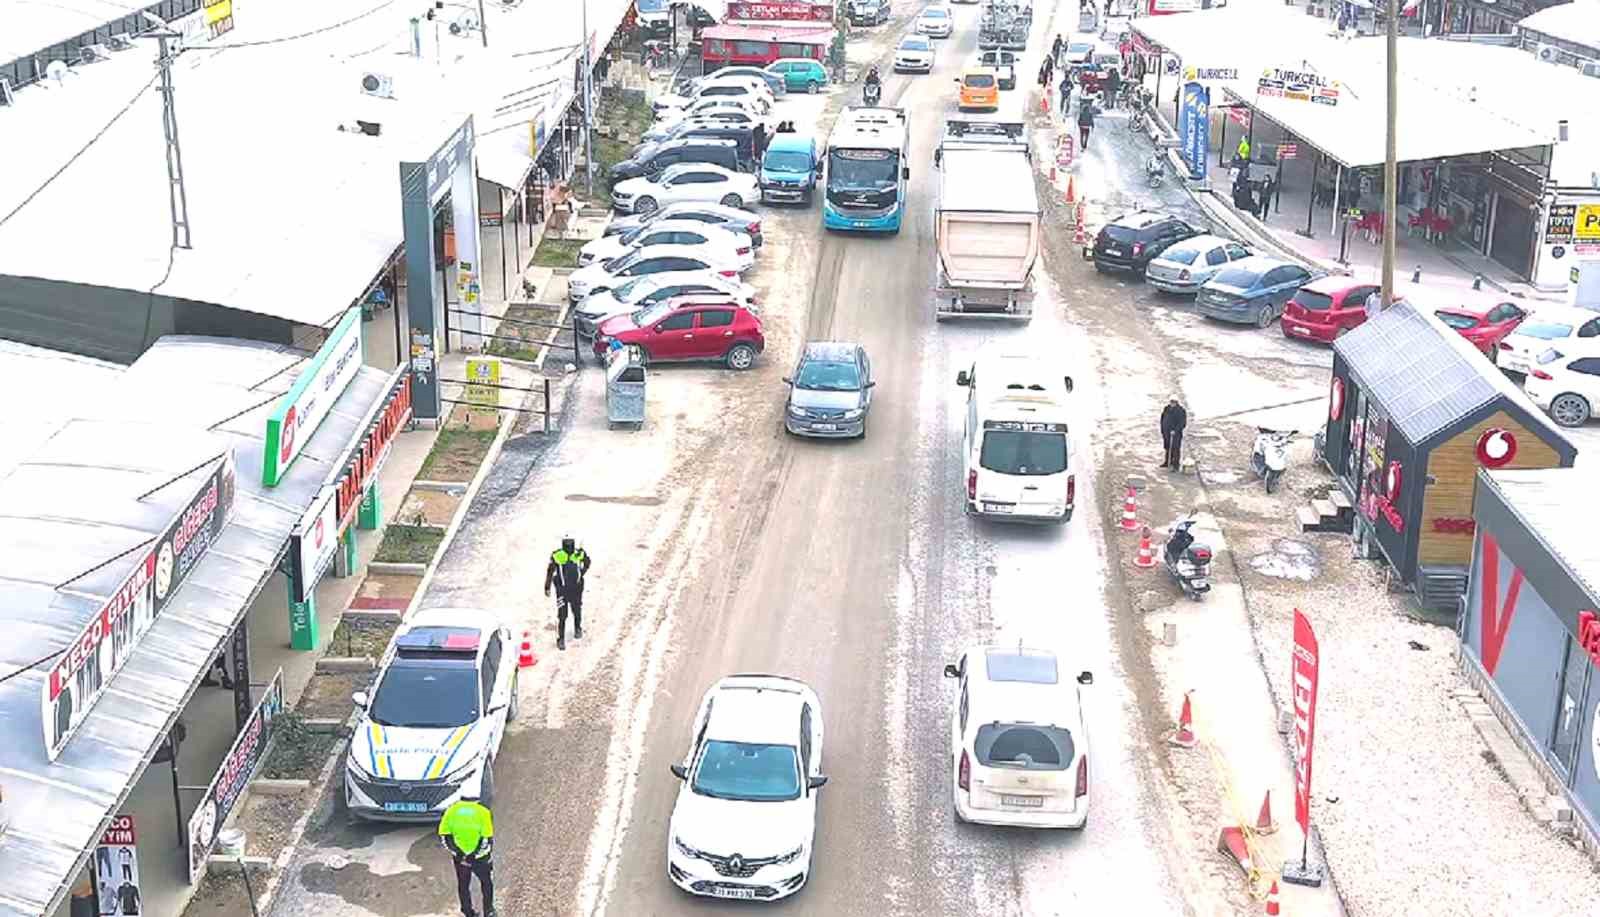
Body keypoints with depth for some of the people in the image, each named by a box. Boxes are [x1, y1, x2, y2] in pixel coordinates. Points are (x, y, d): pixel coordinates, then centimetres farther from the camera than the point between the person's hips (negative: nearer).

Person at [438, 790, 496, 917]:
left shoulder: (452, 810, -7)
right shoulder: (483, 812, -16)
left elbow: (443, 836, -7)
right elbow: (488, 839, -20)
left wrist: (456, 851, -6)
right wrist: (476, 853, -10)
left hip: (459, 858, 2)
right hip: (480, 859, -2)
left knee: (463, 885, 22)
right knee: (486, 883, 23)